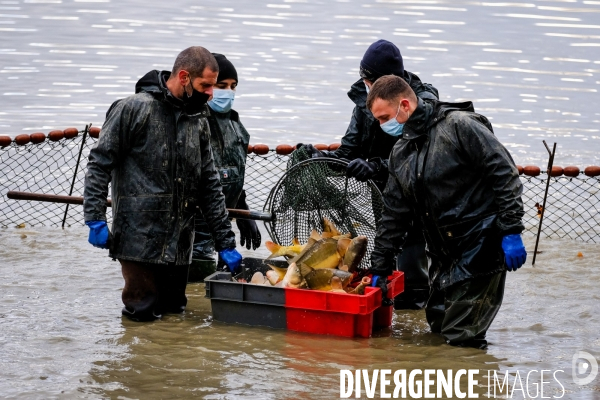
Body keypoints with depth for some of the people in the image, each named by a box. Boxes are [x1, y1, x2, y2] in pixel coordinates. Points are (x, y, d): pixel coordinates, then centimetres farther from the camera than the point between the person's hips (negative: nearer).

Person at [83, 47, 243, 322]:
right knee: (145, 314, -6)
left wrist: (225, 242, 12)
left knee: (174, 313, 10)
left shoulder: (198, 120, 12)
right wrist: (95, 221, -14)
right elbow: (100, 164, -7)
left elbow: (209, 184, 15)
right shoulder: (135, 109, -7)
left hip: (179, 245, 6)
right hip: (139, 239, -6)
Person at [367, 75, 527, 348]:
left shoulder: (459, 125, -11)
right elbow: (394, 214, 19)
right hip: (445, 256, 8)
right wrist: (379, 268, 18)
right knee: (438, 324, 13)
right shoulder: (400, 153, 13)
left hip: (480, 247, -8)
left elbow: (505, 174, -15)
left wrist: (511, 231, -20)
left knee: (461, 337, -9)